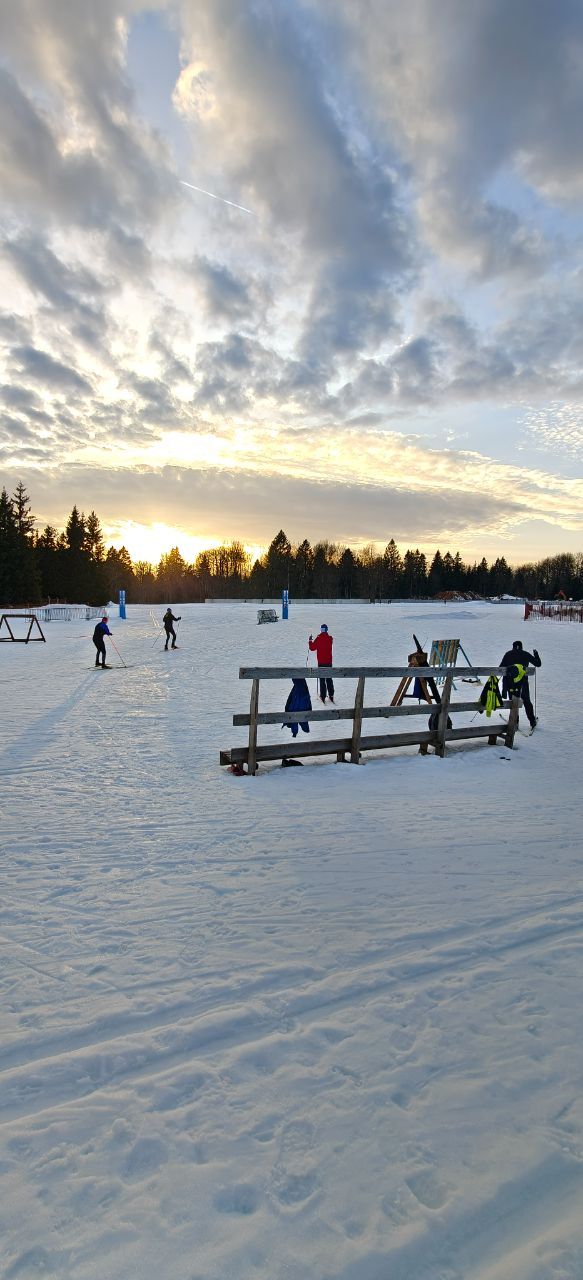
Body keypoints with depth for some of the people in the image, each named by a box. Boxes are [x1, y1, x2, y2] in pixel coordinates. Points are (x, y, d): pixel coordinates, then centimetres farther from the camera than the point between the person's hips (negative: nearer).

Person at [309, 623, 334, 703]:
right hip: (329, 661, 3)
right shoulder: (330, 638, -2)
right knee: (329, 678, 13)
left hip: (321, 661, -3)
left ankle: (323, 696, -1)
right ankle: (331, 695, 13)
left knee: (322, 679, 1)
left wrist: (310, 641, 14)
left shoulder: (319, 639, -11)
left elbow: (312, 648, -3)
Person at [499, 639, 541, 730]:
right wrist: (536, 654, 29)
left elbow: (501, 668, 2)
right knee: (526, 701, 15)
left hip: (510, 682, -1)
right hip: (523, 682, 1)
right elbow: (538, 664, 13)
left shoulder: (508, 654, 5)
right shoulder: (526, 654, 5)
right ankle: (532, 721, 21)